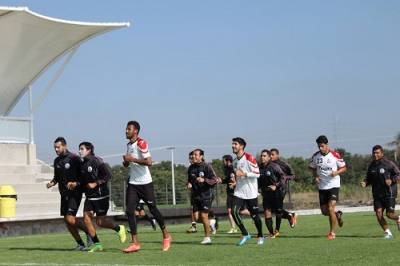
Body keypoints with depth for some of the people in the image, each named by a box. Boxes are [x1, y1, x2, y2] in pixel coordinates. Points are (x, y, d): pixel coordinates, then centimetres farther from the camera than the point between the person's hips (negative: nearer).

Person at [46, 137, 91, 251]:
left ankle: (89, 232, 7)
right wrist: (52, 183, 2)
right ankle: (80, 244, 16)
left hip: (75, 193, -7)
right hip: (64, 194, 7)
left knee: (70, 219, -16)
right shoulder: (56, 161, 11)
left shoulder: (74, 158, -10)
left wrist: (75, 183, -22)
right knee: (67, 221, 4)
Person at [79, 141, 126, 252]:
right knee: (86, 217, -6)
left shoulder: (96, 161, -12)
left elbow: (108, 175, -15)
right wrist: (76, 184, 1)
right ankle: (97, 244, 0)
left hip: (101, 196, -7)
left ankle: (119, 229, 24)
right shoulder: (83, 164, 10)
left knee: (100, 222, -4)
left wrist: (95, 184, -20)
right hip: (89, 196, 7)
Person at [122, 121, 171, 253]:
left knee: (153, 209, 3)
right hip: (133, 183, 7)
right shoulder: (129, 145, 14)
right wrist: (126, 162, 5)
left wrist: (132, 159, -22)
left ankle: (166, 236, 23)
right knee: (129, 211, -6)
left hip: (145, 183, -7)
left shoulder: (141, 143, -13)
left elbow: (149, 162, -24)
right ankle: (135, 243, -5)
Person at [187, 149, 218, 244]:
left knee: (204, 216, -10)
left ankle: (207, 237, 3)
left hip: (206, 195, -6)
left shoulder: (206, 167, -10)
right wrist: (189, 184, 1)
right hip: (196, 196, 6)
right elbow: (189, 179, 22)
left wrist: (204, 180, -24)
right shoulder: (191, 168, 7)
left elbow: (214, 181, -12)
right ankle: (210, 224, 32)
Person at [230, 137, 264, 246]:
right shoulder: (235, 161, 13)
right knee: (235, 212, -13)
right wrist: (235, 182, 8)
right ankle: (245, 235, -1)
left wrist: (243, 174, -23)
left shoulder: (249, 158, -10)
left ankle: (260, 236, 23)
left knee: (254, 215, 3)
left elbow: (257, 173, -15)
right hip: (239, 192, 6)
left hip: (251, 192, -6)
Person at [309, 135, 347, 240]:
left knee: (331, 208, -15)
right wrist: (315, 177, -3)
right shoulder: (315, 156, 1)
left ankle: (332, 232, -3)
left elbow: (344, 168, 0)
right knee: (324, 211, 7)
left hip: (333, 185, -5)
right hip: (322, 187, 5)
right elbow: (313, 169, 16)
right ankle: (338, 215, 40)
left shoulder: (335, 155, -10)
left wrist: (337, 172, -20)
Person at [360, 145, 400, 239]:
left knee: (389, 214, -9)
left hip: (389, 193, -5)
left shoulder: (388, 163, -7)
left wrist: (392, 180, -21)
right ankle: (388, 233, 4)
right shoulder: (371, 166, 9)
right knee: (378, 213, -10)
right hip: (377, 194, 5)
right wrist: (365, 183, -1)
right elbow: (369, 179, 20)